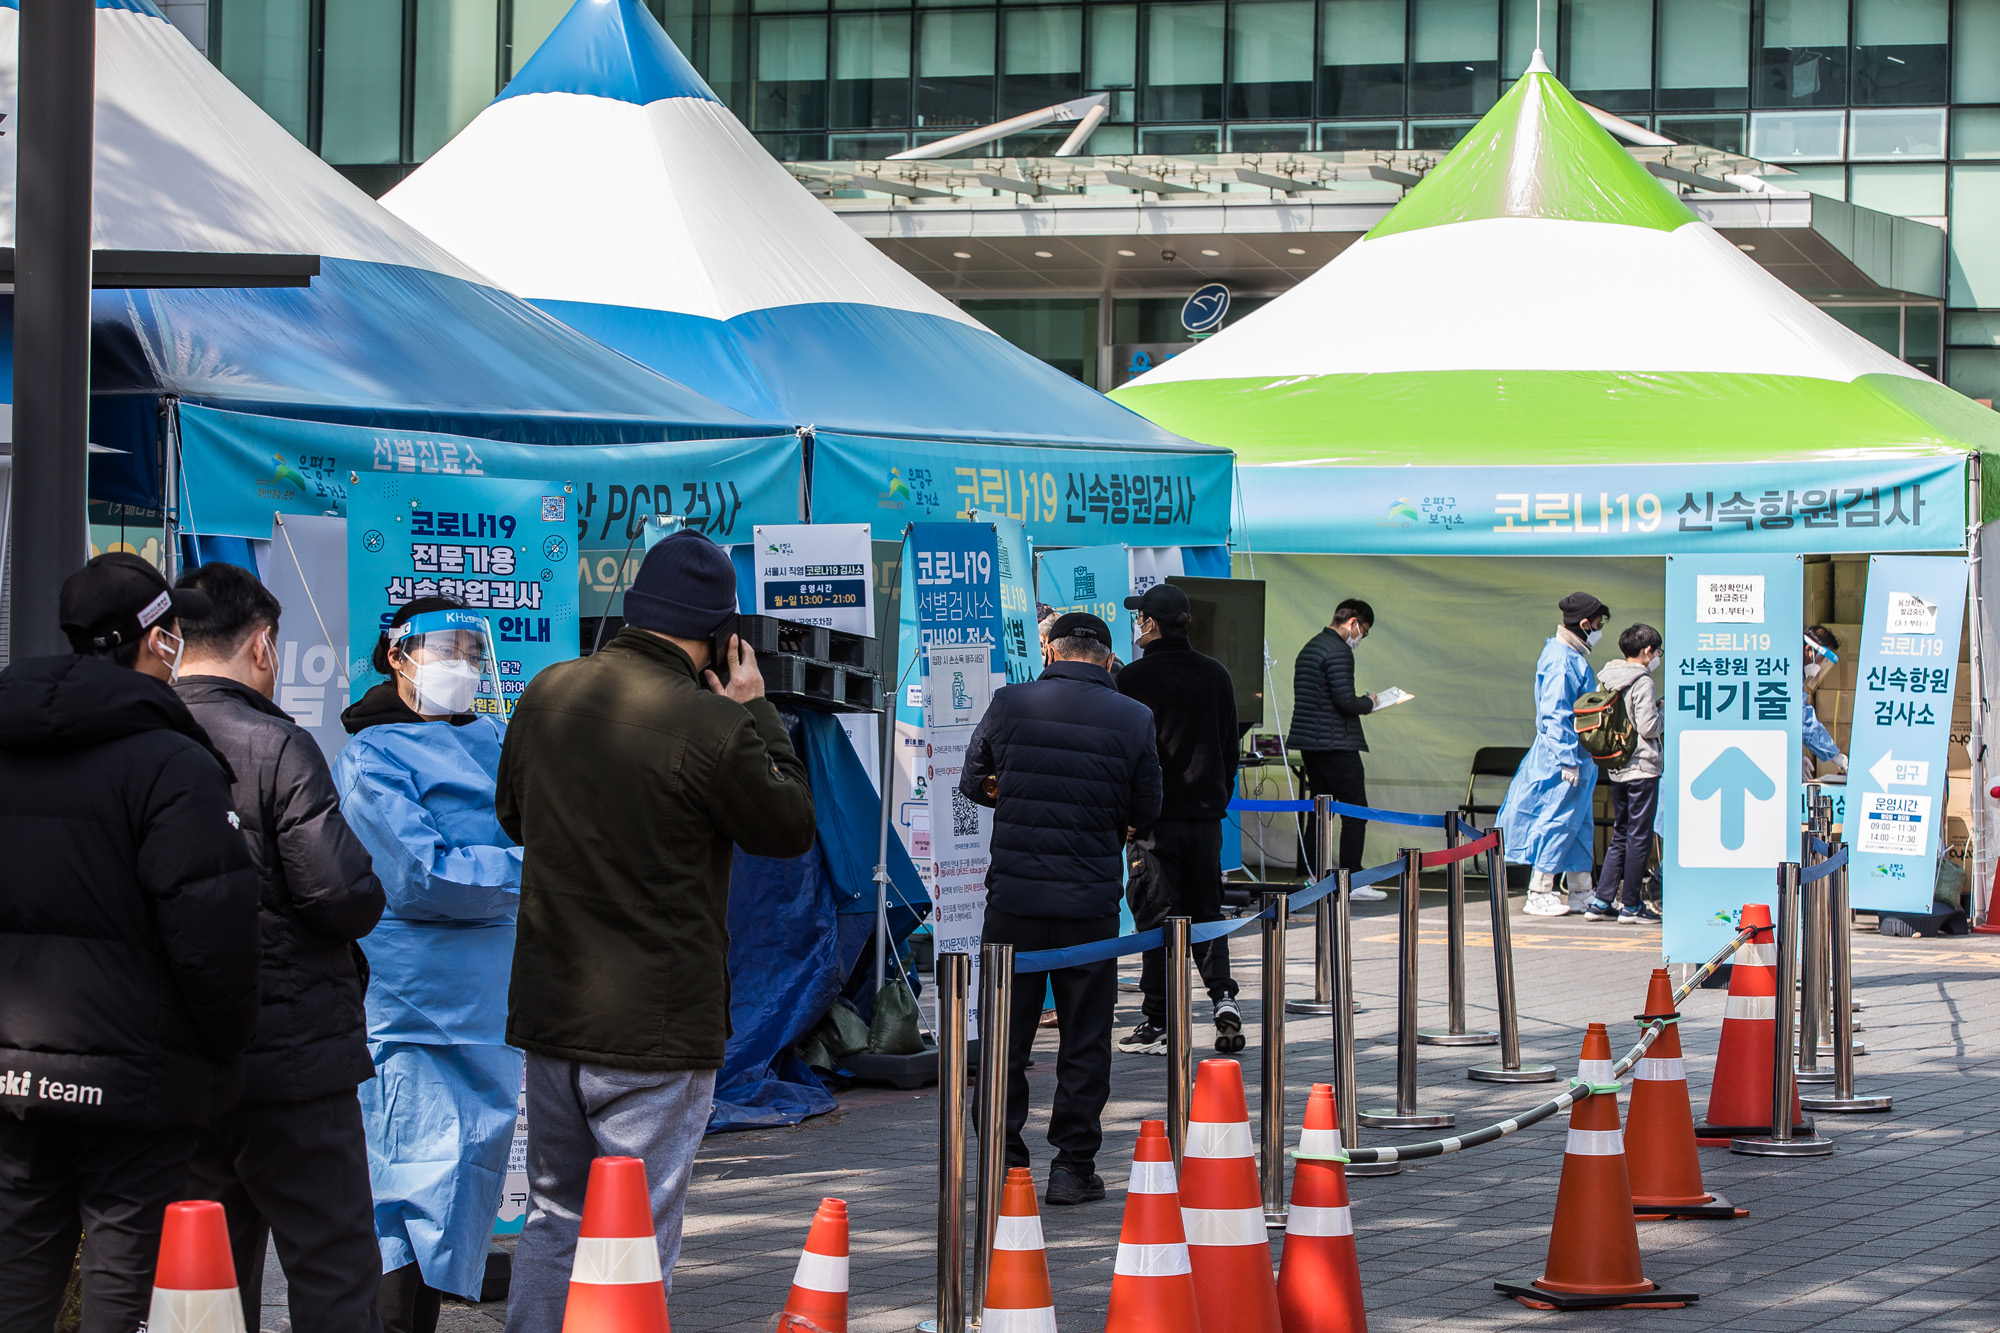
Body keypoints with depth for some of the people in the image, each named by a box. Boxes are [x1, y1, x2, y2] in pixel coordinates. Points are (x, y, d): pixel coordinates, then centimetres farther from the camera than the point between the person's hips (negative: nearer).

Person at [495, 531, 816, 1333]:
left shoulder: (547, 695, 3)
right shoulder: (711, 726, -18)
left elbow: (513, 818, 18)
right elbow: (791, 827, -3)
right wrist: (755, 713, 5)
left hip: (548, 1009, 6)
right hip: (657, 1022, -6)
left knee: (554, 1215, 18)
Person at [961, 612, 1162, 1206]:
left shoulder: (1008, 706, -4)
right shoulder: (1134, 720, -4)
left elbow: (972, 783, 9)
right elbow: (1146, 812, 5)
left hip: (1013, 898, 1)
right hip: (1091, 904, -1)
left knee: (1006, 1034, 11)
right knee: (1084, 1039, 8)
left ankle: (1003, 1163, 13)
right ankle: (1073, 1167, 9)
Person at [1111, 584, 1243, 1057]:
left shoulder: (1134, 678, -9)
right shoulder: (1215, 675, 6)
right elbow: (1230, 747, 13)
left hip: (1157, 816, -4)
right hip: (1206, 813, 4)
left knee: (1156, 916, 1)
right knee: (1206, 911, 13)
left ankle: (1156, 1023, 2)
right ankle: (1223, 997, -5)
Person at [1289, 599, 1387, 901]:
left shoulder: (1310, 647, 16)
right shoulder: (1339, 652, -15)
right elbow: (1345, 701, -21)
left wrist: (1361, 703, 16)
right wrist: (1368, 703, -1)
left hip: (1308, 740, 10)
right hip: (1336, 744, -10)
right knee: (1355, 813, -5)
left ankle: (1314, 876, 15)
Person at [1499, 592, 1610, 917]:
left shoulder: (1573, 656, 14)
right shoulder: (1562, 661, -17)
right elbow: (1556, 713, -21)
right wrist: (1568, 759, -22)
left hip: (1577, 756, 10)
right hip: (1562, 755, -10)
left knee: (1580, 824, 14)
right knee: (1559, 822, -5)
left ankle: (1581, 893, 20)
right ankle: (1539, 895, 0)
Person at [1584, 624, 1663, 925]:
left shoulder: (1607, 679, 8)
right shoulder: (1643, 682, -15)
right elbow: (1648, 727, -19)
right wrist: (1667, 714, 0)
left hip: (1616, 766, 8)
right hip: (1642, 766, -8)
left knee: (1620, 835, 15)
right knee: (1639, 837, 0)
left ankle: (1602, 902, 12)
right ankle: (1631, 906, 4)